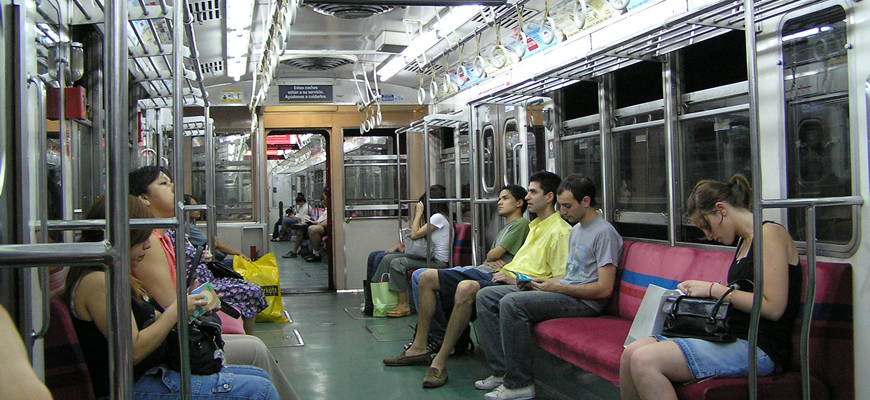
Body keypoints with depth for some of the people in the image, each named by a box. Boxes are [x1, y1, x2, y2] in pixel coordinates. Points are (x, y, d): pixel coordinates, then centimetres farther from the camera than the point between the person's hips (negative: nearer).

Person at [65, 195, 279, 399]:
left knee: (259, 377, 7)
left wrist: (191, 305, 1)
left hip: (157, 372, 11)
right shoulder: (96, 282, -17)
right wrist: (176, 311, -12)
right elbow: (133, 351, -21)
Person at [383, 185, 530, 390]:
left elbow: (494, 254, -5)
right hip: (481, 272, 11)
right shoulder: (504, 229, 32)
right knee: (426, 277, 0)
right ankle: (419, 348, -4)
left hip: (497, 276, -11)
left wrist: (490, 257, 18)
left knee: (466, 288, -42)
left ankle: (440, 362, -38)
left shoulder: (521, 224, 1)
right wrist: (490, 261, 1)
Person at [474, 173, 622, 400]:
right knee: (486, 296, 2)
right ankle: (502, 372, -2)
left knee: (511, 302, -30)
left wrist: (556, 287, -17)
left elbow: (604, 289, -18)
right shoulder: (576, 229, 19)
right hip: (564, 292, 10)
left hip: (584, 302, -10)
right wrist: (543, 282, 4)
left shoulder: (604, 233, -12)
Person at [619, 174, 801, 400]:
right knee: (630, 354, -7)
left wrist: (713, 289, -10)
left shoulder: (769, 233, -8)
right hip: (732, 338, 9)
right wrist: (699, 290, 8)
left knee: (645, 360, -24)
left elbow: (773, 308, -17)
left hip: (759, 348, -9)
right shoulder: (744, 240, 20)